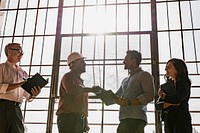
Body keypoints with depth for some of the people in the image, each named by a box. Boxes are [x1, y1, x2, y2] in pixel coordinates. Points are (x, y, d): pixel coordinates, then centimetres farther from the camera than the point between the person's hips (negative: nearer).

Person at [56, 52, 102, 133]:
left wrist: (85, 123, 20)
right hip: (68, 117, -8)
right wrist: (91, 89, -25)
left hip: (80, 119, 9)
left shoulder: (80, 81, 26)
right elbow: (72, 89, -25)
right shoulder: (68, 77, 0)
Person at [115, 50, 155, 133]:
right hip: (124, 119, 8)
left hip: (135, 120, -8)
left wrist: (128, 102, -17)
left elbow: (149, 96, -13)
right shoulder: (125, 80, 26)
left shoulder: (144, 75, 1)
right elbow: (117, 95, 31)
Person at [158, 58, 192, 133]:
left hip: (181, 119, -6)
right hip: (167, 119, 6)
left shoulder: (184, 82, 0)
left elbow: (177, 99, -17)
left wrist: (163, 96, -1)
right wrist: (172, 103, -10)